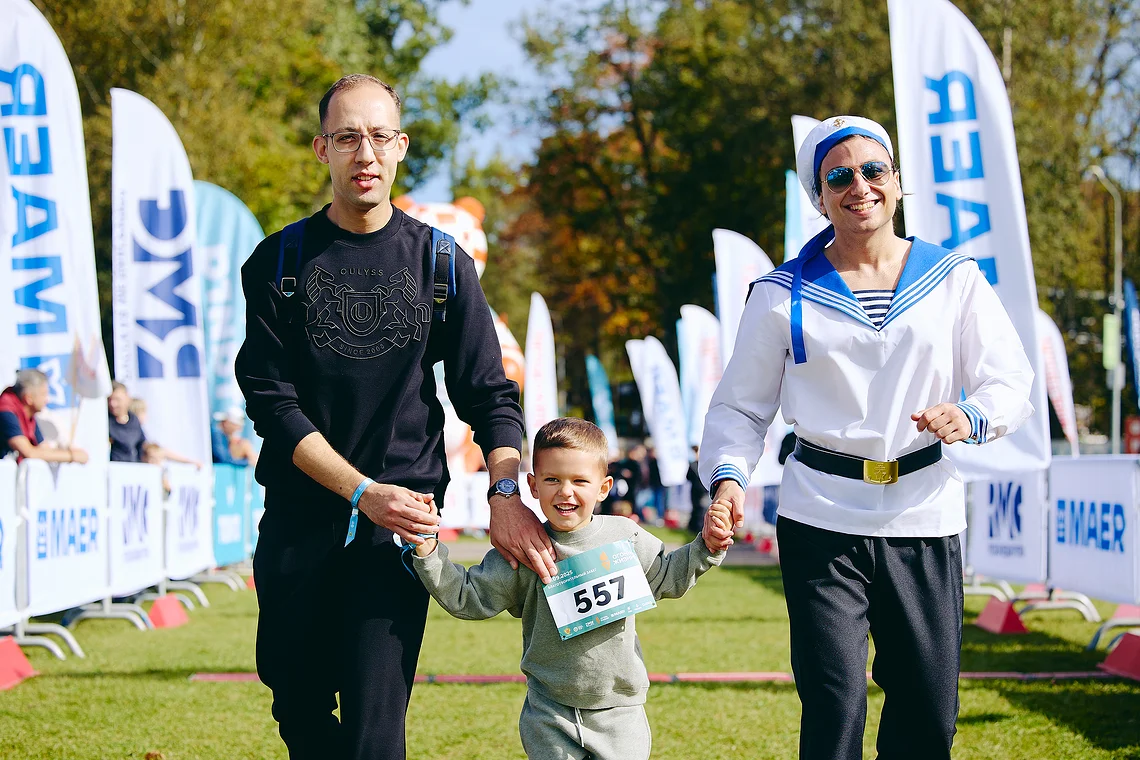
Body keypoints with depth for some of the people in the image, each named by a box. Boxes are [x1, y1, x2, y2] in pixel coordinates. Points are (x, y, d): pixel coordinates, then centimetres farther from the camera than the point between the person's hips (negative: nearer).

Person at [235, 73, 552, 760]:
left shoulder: (441, 263, 4)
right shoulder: (280, 264, 3)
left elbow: (490, 394, 3)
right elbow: (272, 401, -4)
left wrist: (506, 493, -16)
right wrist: (364, 492, -15)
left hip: (399, 521, -1)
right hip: (299, 516, 2)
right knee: (297, 704, 10)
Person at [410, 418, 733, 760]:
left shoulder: (625, 537, -1)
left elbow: (666, 577, 17)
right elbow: (468, 597, -4)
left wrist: (705, 548, 5)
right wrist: (429, 552, -15)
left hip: (619, 708, 1)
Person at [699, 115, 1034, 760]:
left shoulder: (955, 281, 8)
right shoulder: (785, 295, 5)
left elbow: (1012, 384, 4)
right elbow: (741, 405, 7)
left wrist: (971, 416, -18)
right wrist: (727, 475, -12)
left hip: (925, 518, 2)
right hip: (822, 520, -2)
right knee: (834, 706, -10)